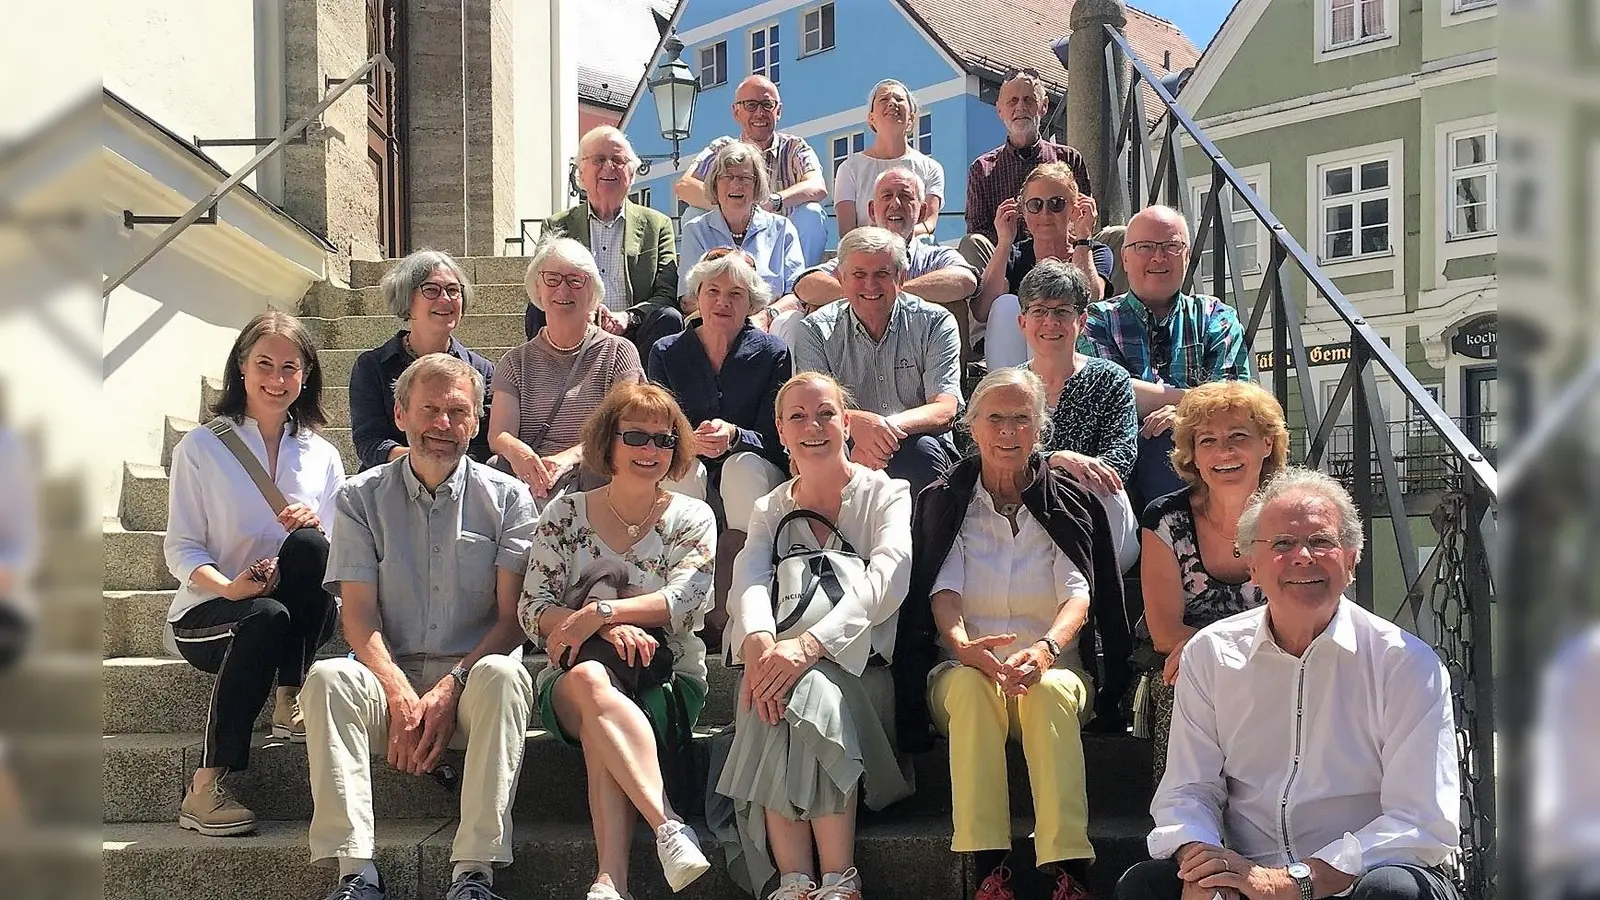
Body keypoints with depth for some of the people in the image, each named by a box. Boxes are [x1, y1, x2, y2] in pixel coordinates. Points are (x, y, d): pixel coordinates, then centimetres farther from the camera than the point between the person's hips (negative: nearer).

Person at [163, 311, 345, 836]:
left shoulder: (321, 455, 11)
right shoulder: (201, 449, 3)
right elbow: (181, 549, -4)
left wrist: (315, 528, -16)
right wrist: (229, 587, -25)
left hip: (303, 616, 2)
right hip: (207, 614, -2)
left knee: (308, 543, -28)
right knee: (267, 616, -37)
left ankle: (291, 701, -22)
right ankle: (206, 787, -34)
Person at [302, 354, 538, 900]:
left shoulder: (507, 497, 7)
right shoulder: (362, 497, 10)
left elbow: (513, 616, -1)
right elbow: (358, 614, 0)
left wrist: (451, 688, -17)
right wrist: (399, 694, -17)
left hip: (473, 676, -1)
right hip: (390, 674, 1)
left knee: (504, 676, -34)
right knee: (326, 678, -29)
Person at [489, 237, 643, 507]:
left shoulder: (618, 353, 12)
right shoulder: (517, 361, 20)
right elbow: (498, 432, 5)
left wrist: (570, 456, -23)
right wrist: (516, 451, -23)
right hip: (530, 483, 3)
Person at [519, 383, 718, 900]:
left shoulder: (693, 519, 9)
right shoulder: (566, 514, 9)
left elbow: (686, 600, -9)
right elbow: (533, 609, -2)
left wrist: (599, 611, -24)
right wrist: (609, 627, -21)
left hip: (669, 684, 0)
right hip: (570, 684, 0)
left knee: (600, 727, -35)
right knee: (590, 679, -38)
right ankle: (669, 828, -49)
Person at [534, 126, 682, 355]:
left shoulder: (657, 225, 14)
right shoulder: (557, 226, 16)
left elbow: (668, 296, 5)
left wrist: (628, 316, -18)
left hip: (632, 335, 0)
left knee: (669, 318, -30)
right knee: (536, 312, -27)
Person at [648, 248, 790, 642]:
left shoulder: (771, 353, 0)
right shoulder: (666, 353, 5)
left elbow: (773, 440, -7)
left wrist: (734, 436, -30)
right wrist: (690, 442, -26)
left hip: (755, 472, -1)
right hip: (689, 479, 1)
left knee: (743, 466, -35)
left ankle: (725, 611, -36)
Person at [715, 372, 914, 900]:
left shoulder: (886, 495, 6)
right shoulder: (771, 510, 17)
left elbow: (886, 578, -14)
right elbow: (748, 578, -4)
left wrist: (808, 645, -31)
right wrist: (759, 641, -30)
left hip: (862, 668, -2)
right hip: (778, 661, 3)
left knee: (812, 693, -35)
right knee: (773, 697, -32)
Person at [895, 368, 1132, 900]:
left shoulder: (1069, 502, 7)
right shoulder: (945, 502, 8)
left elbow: (1078, 596, -7)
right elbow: (943, 592, -6)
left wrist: (1046, 648, -30)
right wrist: (963, 645, -30)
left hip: (1053, 669, 0)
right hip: (964, 670, 0)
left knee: (1049, 692, -36)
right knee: (972, 686, -36)